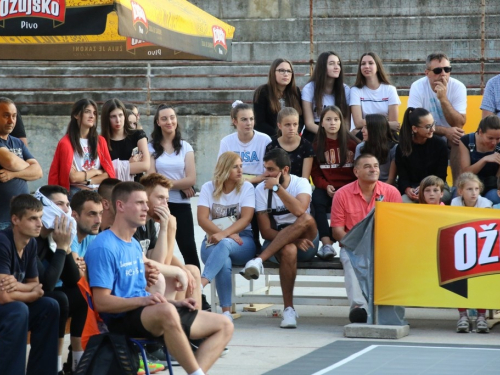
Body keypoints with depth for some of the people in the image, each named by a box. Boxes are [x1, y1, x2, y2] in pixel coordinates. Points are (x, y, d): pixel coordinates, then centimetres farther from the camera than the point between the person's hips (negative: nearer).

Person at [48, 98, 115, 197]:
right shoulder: (66, 143, -3)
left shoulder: (100, 141, 12)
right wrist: (96, 171, 3)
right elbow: (73, 177, -9)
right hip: (75, 192, -4)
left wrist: (88, 181, -8)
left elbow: (110, 173, 4)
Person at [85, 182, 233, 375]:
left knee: (224, 325, 1)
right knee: (166, 311, -42)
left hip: (144, 313, 10)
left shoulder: (134, 245, 18)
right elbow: (101, 302, -18)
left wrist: (172, 302, 6)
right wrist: (143, 300, -29)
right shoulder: (104, 247, -11)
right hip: (122, 318, -10)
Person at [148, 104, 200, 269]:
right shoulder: (151, 148, 3)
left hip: (181, 204, 1)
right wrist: (181, 185, -8)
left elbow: (191, 179, -4)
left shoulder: (186, 147, 7)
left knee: (188, 248, -3)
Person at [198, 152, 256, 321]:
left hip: (242, 241, 0)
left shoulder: (247, 188, 4)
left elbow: (246, 219, -8)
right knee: (224, 262, -34)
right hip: (213, 241, 1)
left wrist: (224, 234, -25)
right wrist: (229, 235, -19)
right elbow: (202, 219, -5)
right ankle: (226, 311, -35)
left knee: (224, 245, -37)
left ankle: (200, 284, -55)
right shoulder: (208, 188, 6)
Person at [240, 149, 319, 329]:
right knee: (288, 250, -37)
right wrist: (294, 240, -21)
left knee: (306, 219, -33)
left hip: (306, 243, 0)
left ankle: (259, 260, -37)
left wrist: (277, 187, -24)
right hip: (277, 243, 0)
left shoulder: (301, 183, -2)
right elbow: (266, 231, -6)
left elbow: (300, 210, -25)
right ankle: (289, 309, -31)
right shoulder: (261, 189, 0)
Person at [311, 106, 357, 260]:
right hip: (326, 188, 1)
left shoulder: (351, 142, 5)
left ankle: (330, 241, -25)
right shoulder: (317, 145, 8)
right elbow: (315, 173, 7)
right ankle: (326, 244, -39)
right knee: (317, 200, -32)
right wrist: (326, 186, -13)